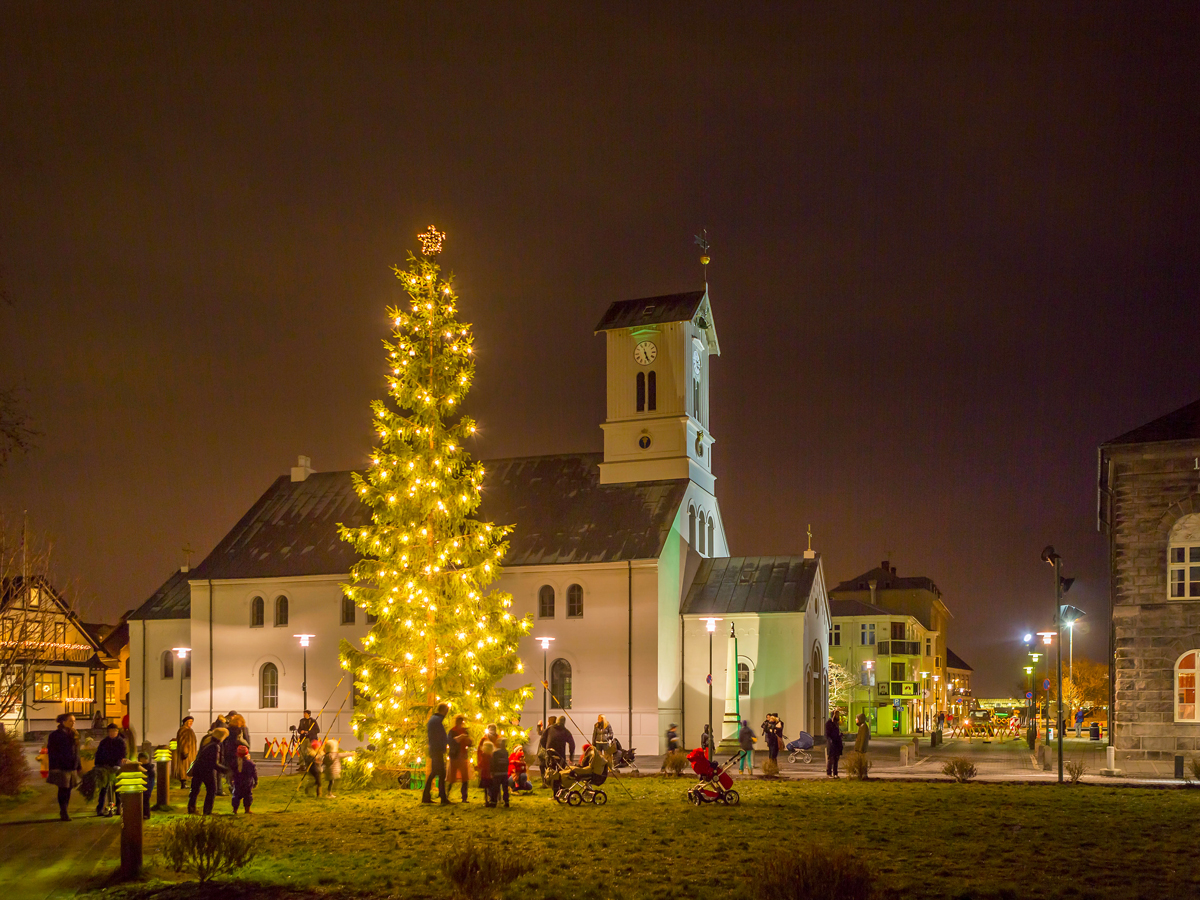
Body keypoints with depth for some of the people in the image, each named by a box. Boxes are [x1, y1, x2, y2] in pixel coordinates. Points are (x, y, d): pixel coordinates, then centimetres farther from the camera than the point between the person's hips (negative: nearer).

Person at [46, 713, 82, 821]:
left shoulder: (74, 735, 15)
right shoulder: (55, 735, -6)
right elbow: (51, 752, -8)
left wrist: (79, 767, 17)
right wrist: (54, 768, -15)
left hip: (72, 767, 6)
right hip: (61, 768, -6)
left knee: (68, 790, 8)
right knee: (63, 790, -5)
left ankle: (63, 812, 16)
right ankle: (63, 813, -1)